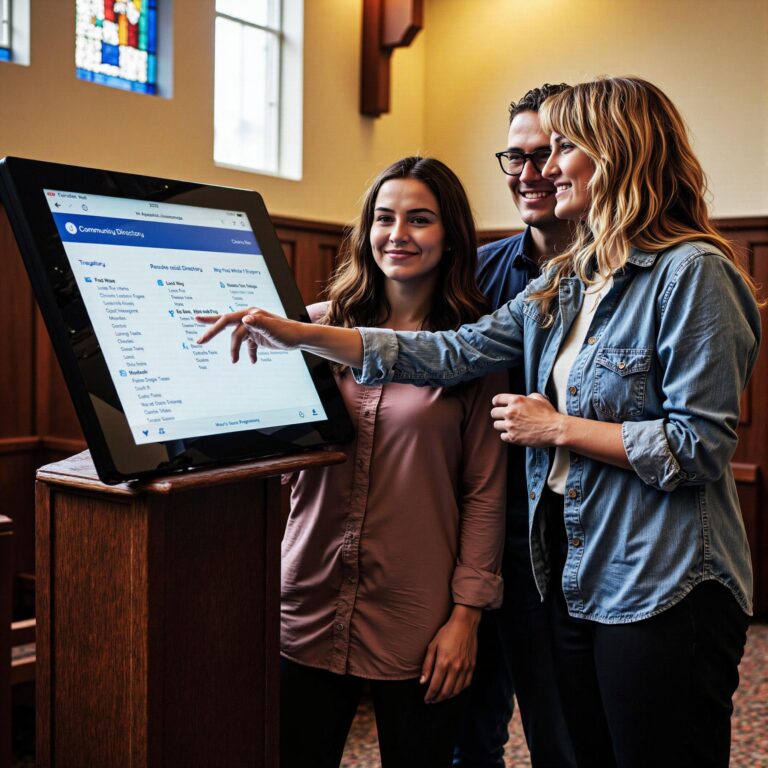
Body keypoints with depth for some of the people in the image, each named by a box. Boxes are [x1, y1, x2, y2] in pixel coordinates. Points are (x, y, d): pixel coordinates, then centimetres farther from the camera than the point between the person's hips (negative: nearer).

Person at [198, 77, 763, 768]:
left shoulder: (693, 272, -12)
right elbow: (456, 352, 5)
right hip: (572, 574, 7)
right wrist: (300, 334, 0)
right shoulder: (565, 284, 11)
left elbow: (699, 446, -17)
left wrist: (558, 429, -12)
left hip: (662, 591, -7)